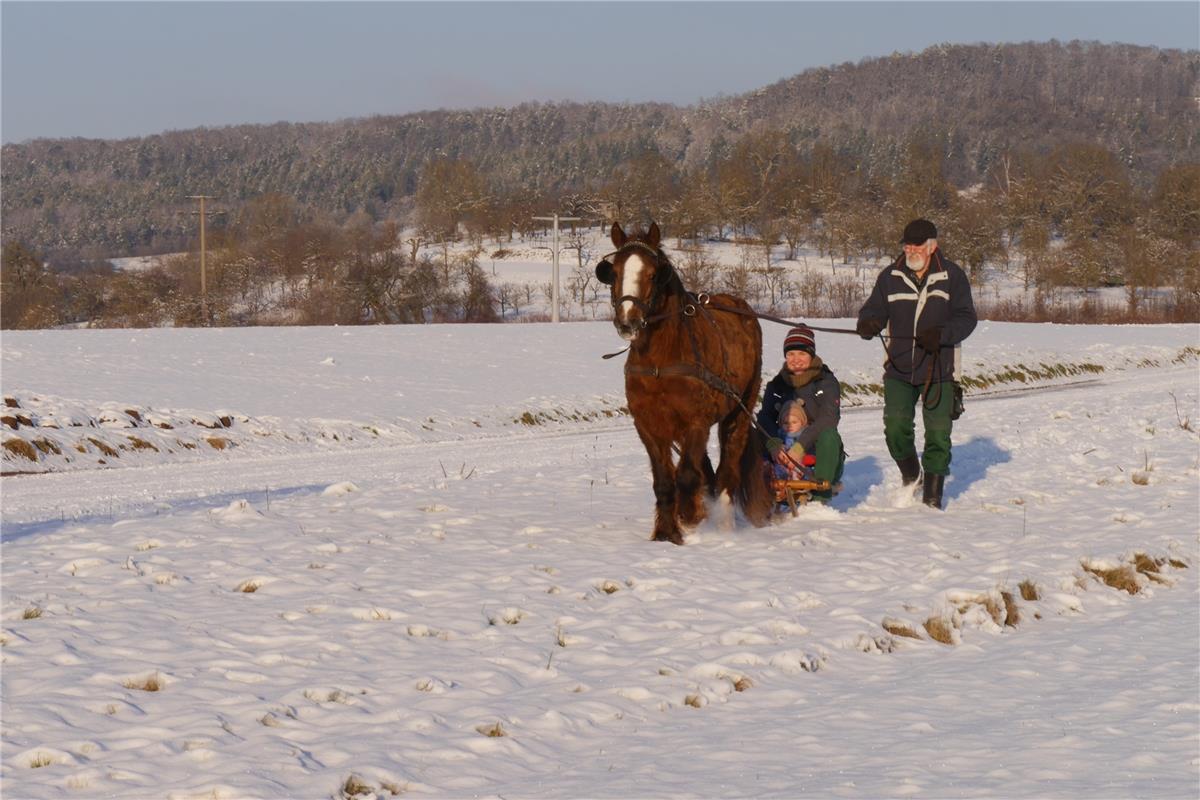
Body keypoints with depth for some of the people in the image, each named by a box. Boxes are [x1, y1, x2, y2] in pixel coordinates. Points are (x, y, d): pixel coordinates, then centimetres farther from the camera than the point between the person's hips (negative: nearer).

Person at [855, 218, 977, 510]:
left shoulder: (952, 276, -1)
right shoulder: (890, 277, 6)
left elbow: (966, 318, -3)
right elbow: (874, 310, 7)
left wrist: (941, 334, -21)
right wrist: (867, 324, -17)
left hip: (939, 370, -2)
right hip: (898, 369, 2)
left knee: (938, 434, 1)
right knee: (896, 428, -6)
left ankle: (933, 494, 13)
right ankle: (910, 475, 22)